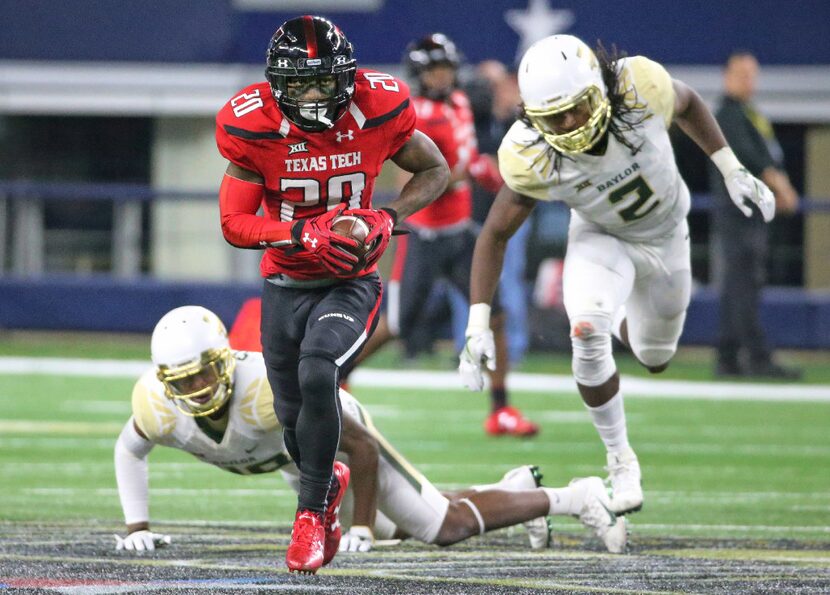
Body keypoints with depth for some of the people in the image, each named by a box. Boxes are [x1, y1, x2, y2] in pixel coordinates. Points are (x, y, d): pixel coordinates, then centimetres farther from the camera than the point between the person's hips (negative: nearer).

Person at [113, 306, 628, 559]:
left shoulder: (271, 388, -43)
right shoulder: (158, 406, -28)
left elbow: (361, 448, -34)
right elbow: (129, 452, -3)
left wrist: (362, 528, -31)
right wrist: (137, 525, -14)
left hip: (337, 431, -7)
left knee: (446, 526, -13)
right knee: (394, 529, 24)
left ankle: (574, 498, 3)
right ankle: (514, 487, 42)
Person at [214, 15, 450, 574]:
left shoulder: (376, 112, -14)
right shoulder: (254, 129, -15)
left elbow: (435, 171, 4)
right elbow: (234, 222, -11)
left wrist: (388, 218, -14)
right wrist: (303, 233, -28)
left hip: (350, 284, -2)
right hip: (286, 286, 2)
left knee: (317, 376, -29)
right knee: (294, 415, 11)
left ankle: (311, 510, -13)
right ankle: (327, 484, 47)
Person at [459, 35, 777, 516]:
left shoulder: (641, 87, -35)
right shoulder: (533, 160, -34)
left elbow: (687, 103, -8)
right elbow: (495, 235, -20)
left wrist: (732, 170, -7)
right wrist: (478, 323, -25)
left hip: (666, 234, 2)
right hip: (602, 239, -2)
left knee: (655, 359, 18)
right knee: (588, 336, -30)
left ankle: (622, 320, 56)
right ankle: (621, 459, -10)